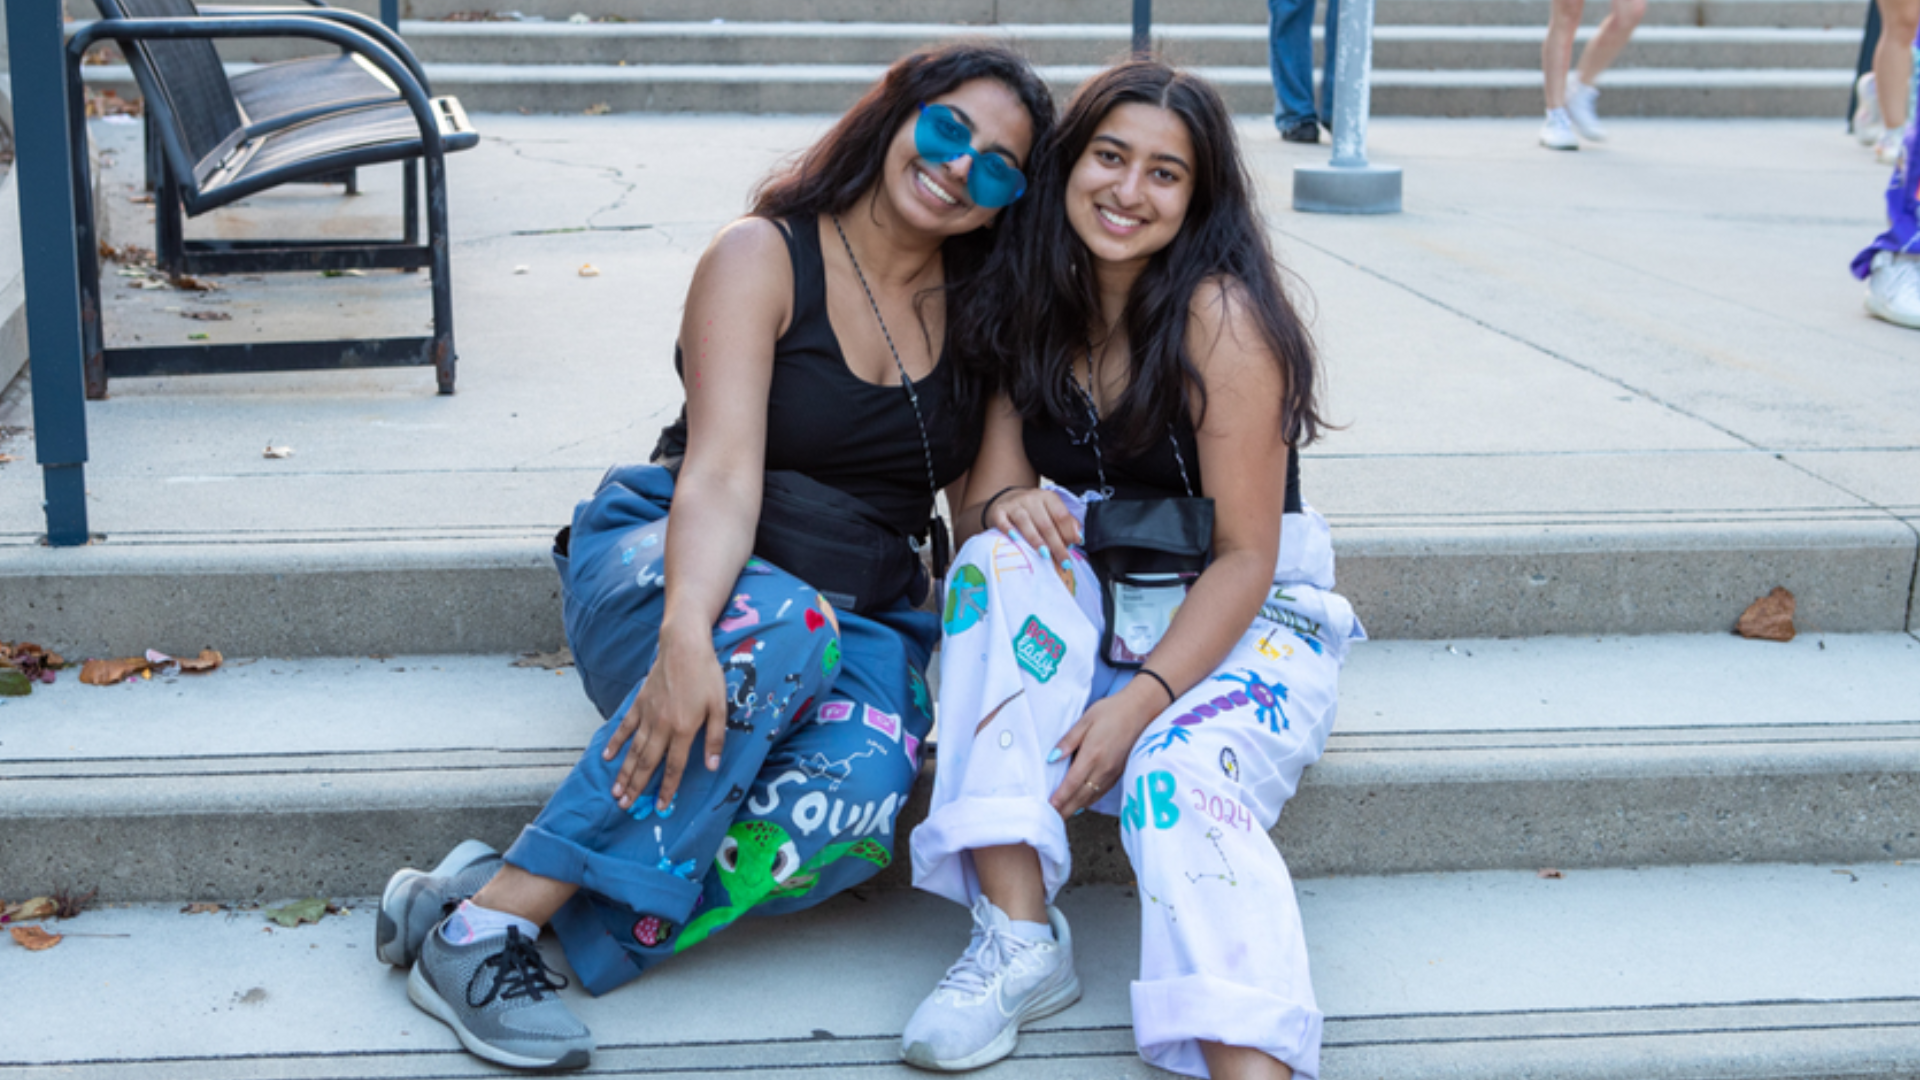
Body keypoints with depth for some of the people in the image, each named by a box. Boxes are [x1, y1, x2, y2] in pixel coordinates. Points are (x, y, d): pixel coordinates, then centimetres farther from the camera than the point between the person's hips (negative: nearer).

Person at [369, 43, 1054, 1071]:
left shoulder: (979, 307, 11)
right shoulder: (762, 258, -6)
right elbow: (722, 472, -20)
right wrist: (687, 632, -37)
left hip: (865, 612, 4)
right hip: (673, 566, -3)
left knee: (845, 811, -32)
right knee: (778, 629, -41)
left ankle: (482, 911, -28)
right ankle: (487, 915, -34)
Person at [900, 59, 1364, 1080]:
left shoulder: (1221, 316, -16)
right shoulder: (1035, 307, 1)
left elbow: (1245, 558, -17)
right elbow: (983, 496, 2)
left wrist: (1139, 702, -28)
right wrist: (1004, 500, -24)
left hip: (1249, 620, -4)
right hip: (1097, 608, 5)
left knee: (1180, 783, -33)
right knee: (1006, 558, -26)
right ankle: (1017, 934, -30)